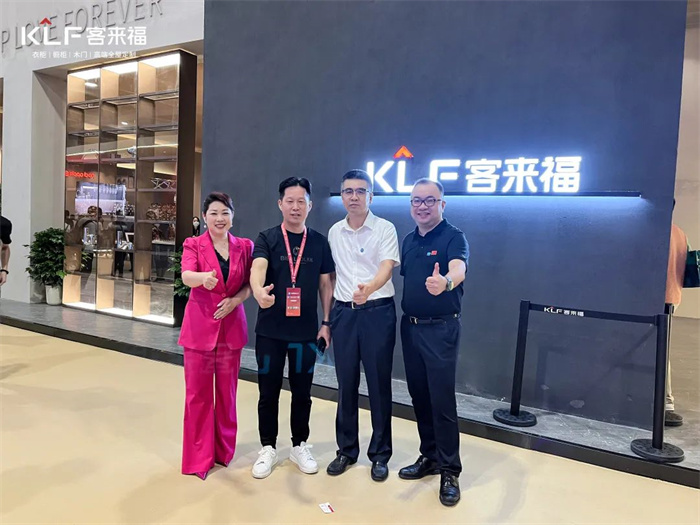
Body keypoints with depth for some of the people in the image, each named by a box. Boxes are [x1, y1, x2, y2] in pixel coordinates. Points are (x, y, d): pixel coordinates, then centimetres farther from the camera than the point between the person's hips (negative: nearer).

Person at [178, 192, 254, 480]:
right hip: (200, 326, -2)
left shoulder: (245, 246, 4)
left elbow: (250, 284, 8)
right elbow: (187, 277, -21)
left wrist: (235, 300, -12)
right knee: (198, 393, 4)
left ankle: (224, 450, 29)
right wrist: (203, 278, -43)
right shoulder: (193, 245, -3)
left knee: (227, 391, 12)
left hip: (232, 326, 2)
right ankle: (198, 457, 18)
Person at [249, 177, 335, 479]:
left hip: (306, 331, 2)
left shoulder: (319, 242, 4)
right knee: (269, 392, 9)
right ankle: (268, 448, 27)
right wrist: (258, 290, -45)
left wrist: (326, 322, 2)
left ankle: (300, 446, 31)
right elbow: (258, 267, -23)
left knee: (302, 392, 13)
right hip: (270, 330, -1)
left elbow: (325, 284, 7)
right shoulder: (267, 239, -4)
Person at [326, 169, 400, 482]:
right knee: (346, 384, 11)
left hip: (378, 312, -4)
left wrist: (369, 288, -41)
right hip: (344, 313, 4)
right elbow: (331, 274, 14)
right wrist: (327, 319, 12)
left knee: (379, 385, 4)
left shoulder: (385, 229, -5)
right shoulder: (334, 232, 9)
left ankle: (380, 455, 21)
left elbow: (387, 267, -19)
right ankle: (346, 450, 27)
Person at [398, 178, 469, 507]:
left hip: (441, 328, -6)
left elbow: (458, 269, -32)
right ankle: (429, 456, 30)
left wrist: (445, 282, -54)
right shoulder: (408, 240, 10)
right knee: (419, 396, 14)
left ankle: (449, 471, 15)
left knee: (442, 400, -1)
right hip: (409, 326, 6)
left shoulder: (453, 237, -12)